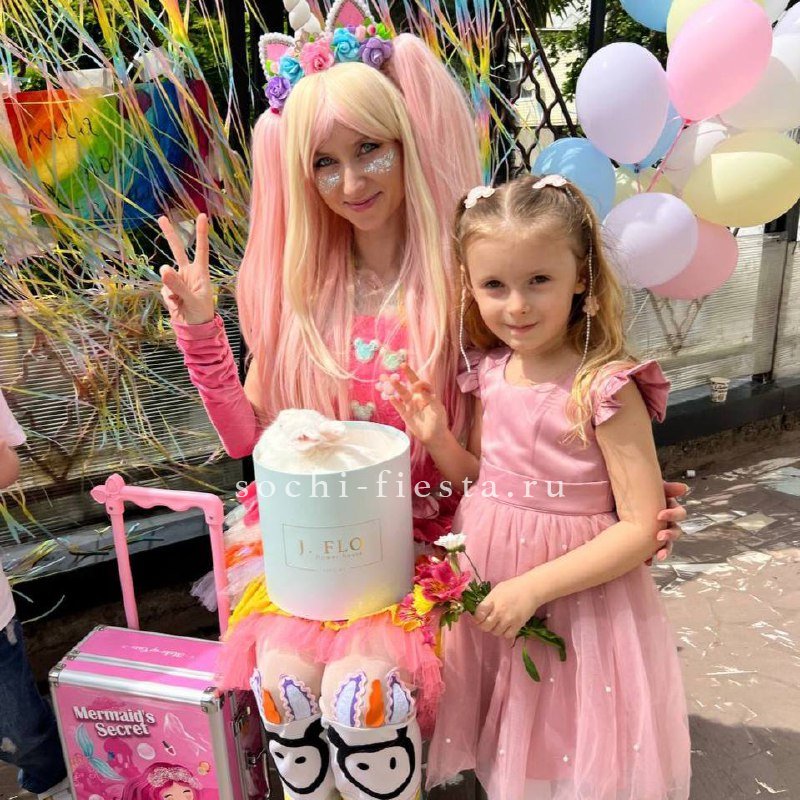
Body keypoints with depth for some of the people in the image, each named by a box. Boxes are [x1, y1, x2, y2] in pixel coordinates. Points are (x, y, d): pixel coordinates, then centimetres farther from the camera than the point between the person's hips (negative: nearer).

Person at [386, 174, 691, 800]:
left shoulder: (605, 389, -20)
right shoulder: (488, 374, -3)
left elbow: (641, 528, -19)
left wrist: (534, 586, -23)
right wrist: (437, 440, -9)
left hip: (578, 598, -5)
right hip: (487, 593, 5)